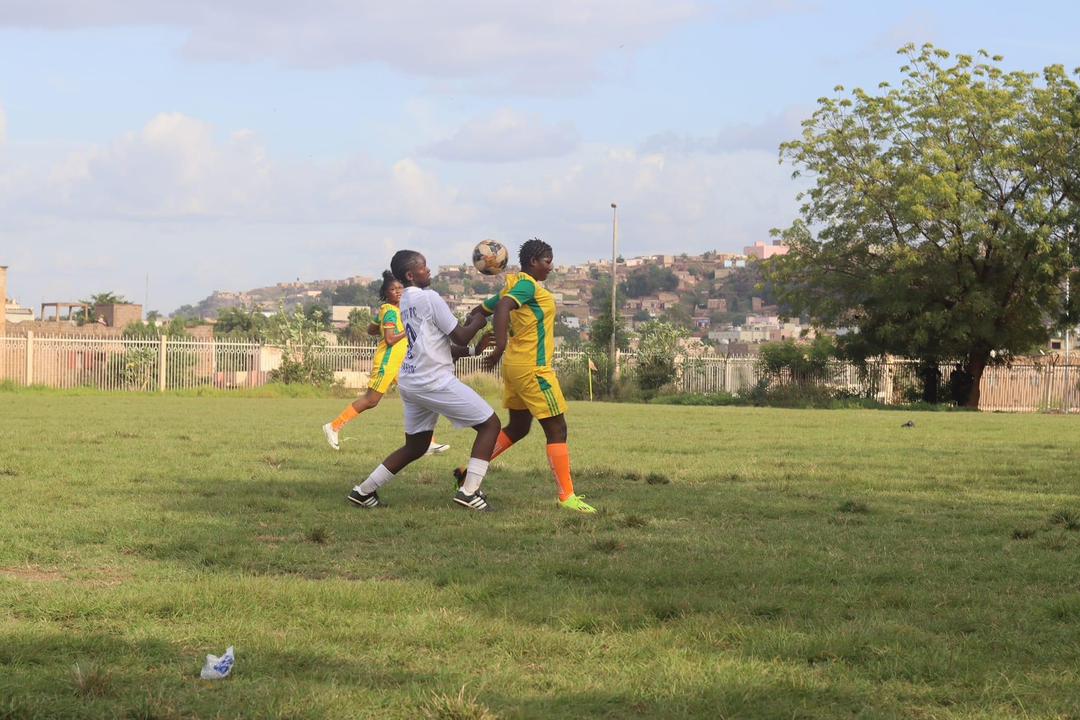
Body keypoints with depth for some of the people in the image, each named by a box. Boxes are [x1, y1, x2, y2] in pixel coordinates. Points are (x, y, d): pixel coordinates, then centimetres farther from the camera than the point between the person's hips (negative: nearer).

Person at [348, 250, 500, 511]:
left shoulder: (405, 303, 17)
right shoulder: (428, 298, -11)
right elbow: (459, 336, -8)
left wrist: (473, 350, 14)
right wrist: (478, 322, 9)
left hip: (409, 382, 9)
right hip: (435, 380, -9)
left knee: (415, 447, 23)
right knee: (490, 424, 0)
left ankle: (364, 491, 22)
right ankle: (469, 491, -9)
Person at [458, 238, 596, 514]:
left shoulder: (514, 286, 14)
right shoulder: (528, 285, -14)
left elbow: (479, 311, 19)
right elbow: (503, 307, -32)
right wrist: (500, 347, -39)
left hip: (516, 366, 10)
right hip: (533, 367, -10)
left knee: (518, 427, 19)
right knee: (557, 429, -5)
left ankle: (468, 471, 16)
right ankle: (567, 496, -5)